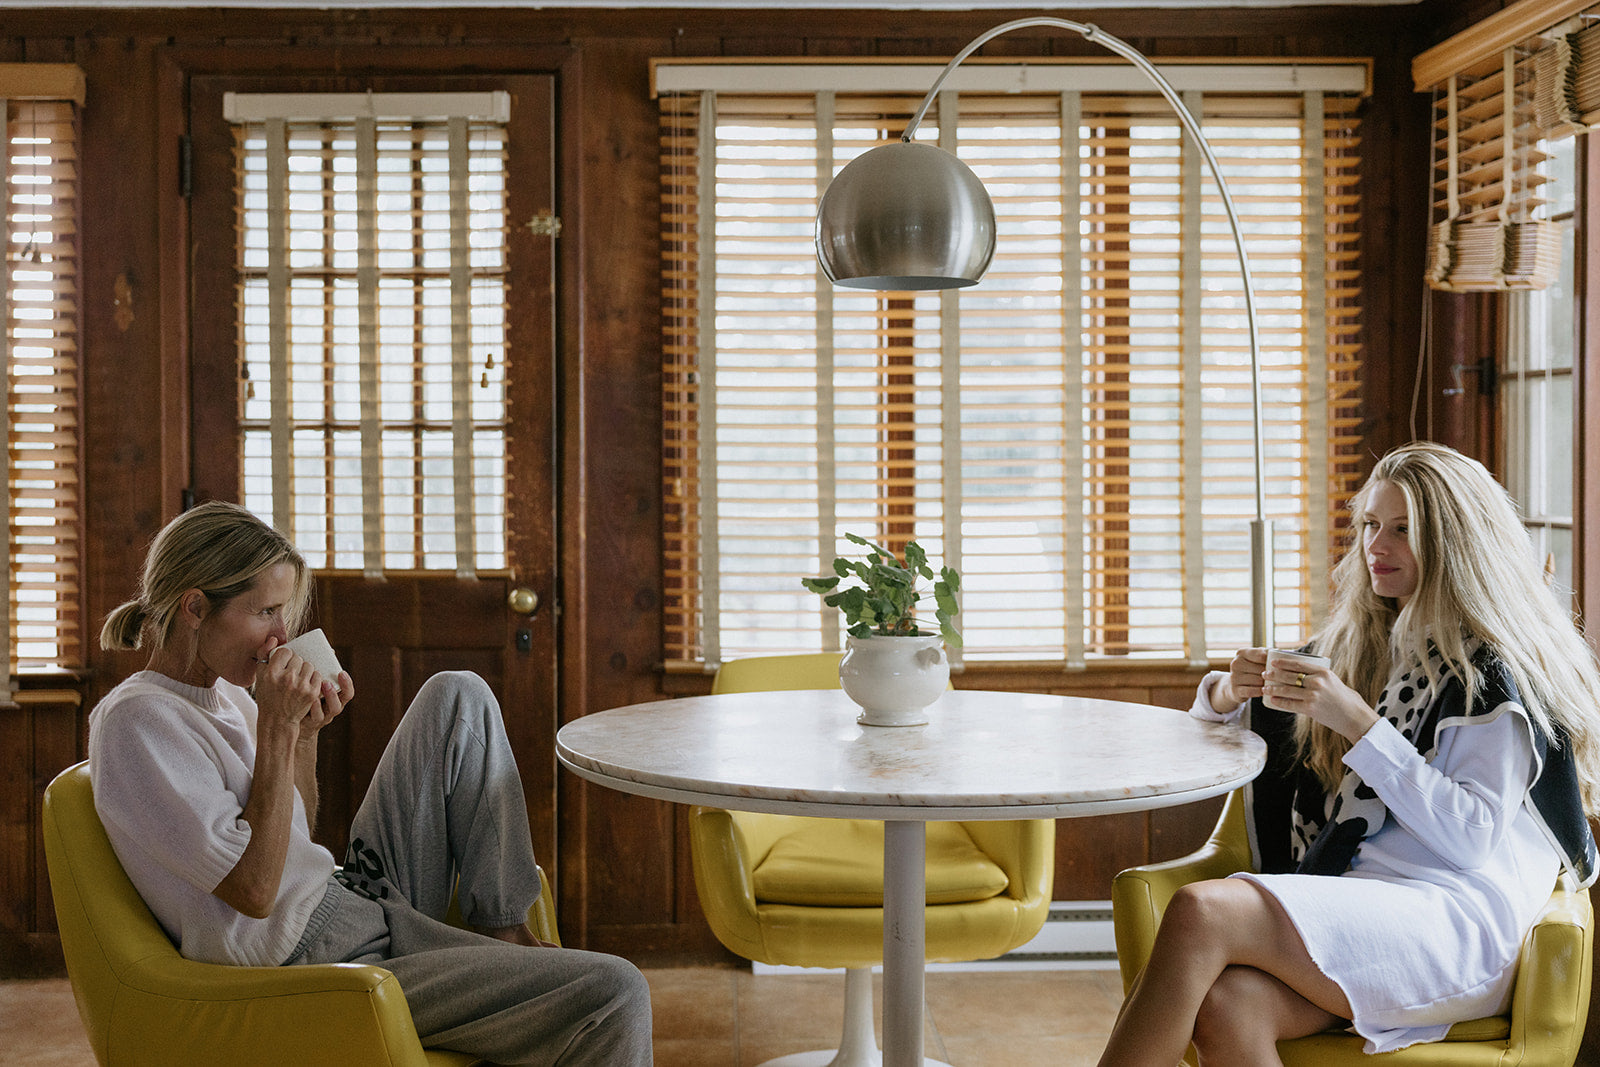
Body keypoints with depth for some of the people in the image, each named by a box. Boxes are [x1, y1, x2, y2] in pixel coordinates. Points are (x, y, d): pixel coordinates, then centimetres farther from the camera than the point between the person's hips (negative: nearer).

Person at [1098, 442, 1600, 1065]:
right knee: (1224, 1008, -31)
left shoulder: (1497, 669, 2)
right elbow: (1212, 731, 29)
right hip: (1353, 901, 6)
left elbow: (1471, 837, -10)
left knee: (1200, 912, -31)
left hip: (1457, 915, -5)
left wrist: (1359, 725, -16)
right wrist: (1226, 694, 5)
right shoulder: (1357, 646, 22)